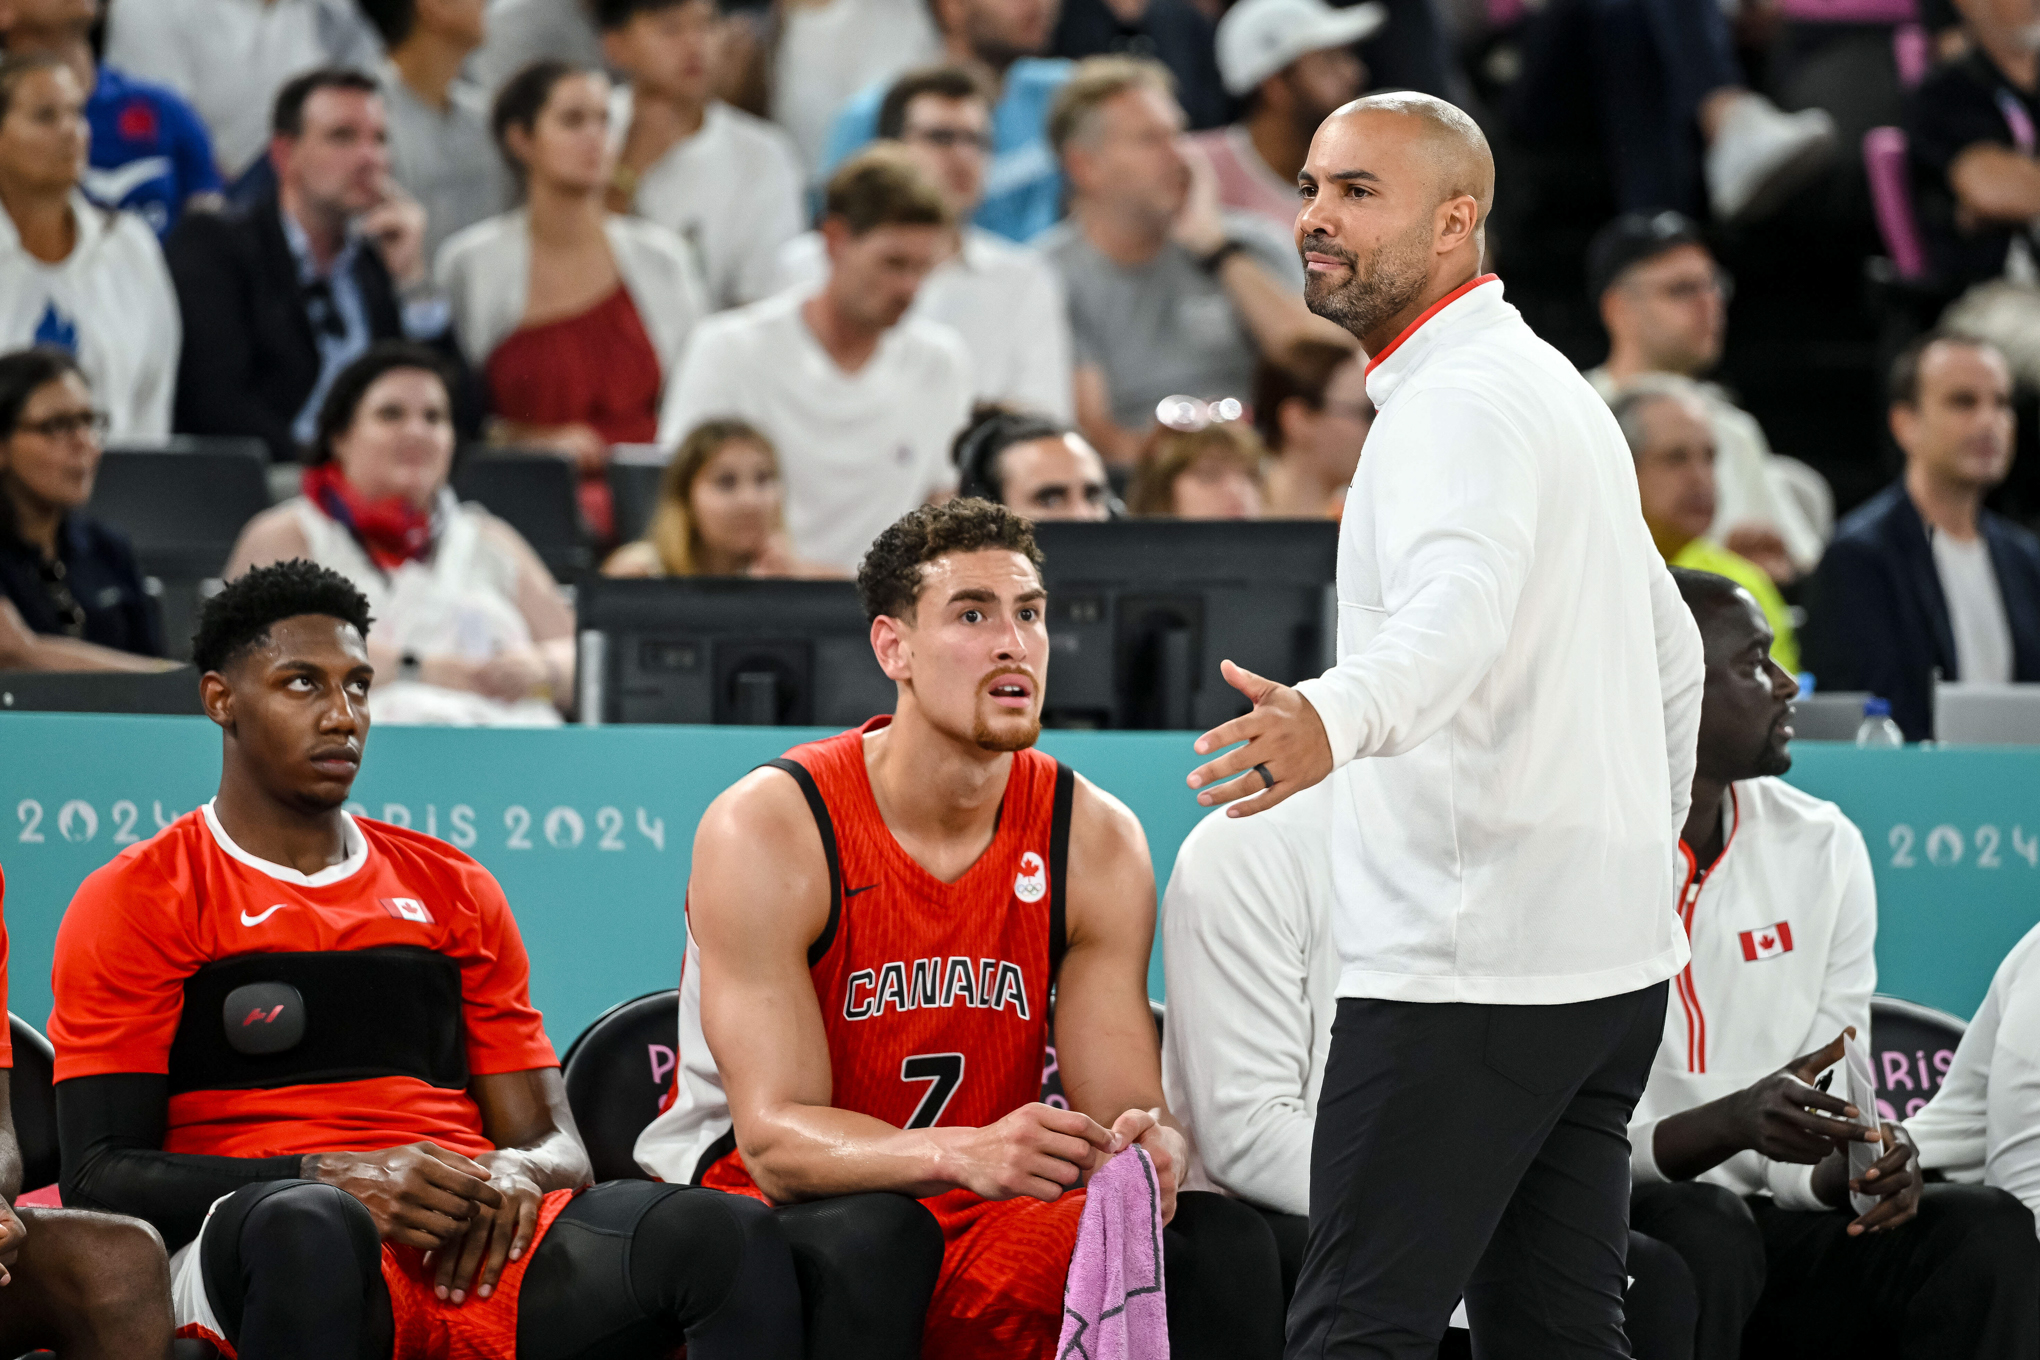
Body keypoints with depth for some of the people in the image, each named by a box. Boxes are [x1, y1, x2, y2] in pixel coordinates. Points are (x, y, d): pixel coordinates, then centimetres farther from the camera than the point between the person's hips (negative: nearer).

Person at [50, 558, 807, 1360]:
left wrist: (516, 1174, -4)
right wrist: (335, 1178, -13)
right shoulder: (135, 902, 10)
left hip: (477, 1246, 4)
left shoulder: (453, 891, 25)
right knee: (310, 1227, -43)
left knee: (733, 1239, -25)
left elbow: (554, 1142, 24)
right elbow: (100, 1175, 1)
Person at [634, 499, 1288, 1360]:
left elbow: (1122, 1105, -4)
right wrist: (964, 1155, -40)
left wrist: (1150, 1148, -31)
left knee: (1221, 1247, -20)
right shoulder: (766, 828, -15)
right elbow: (776, 1138, -21)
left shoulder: (1095, 841, -1)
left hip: (979, 1224, 4)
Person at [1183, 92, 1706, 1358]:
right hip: (1612, 955, 10)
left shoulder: (1462, 402, -13)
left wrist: (1336, 718, -53)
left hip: (1465, 968, -10)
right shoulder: (1558, 388, 21)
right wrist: (1640, 862, 31)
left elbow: (1460, 604, -35)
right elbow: (1669, 647, 31)